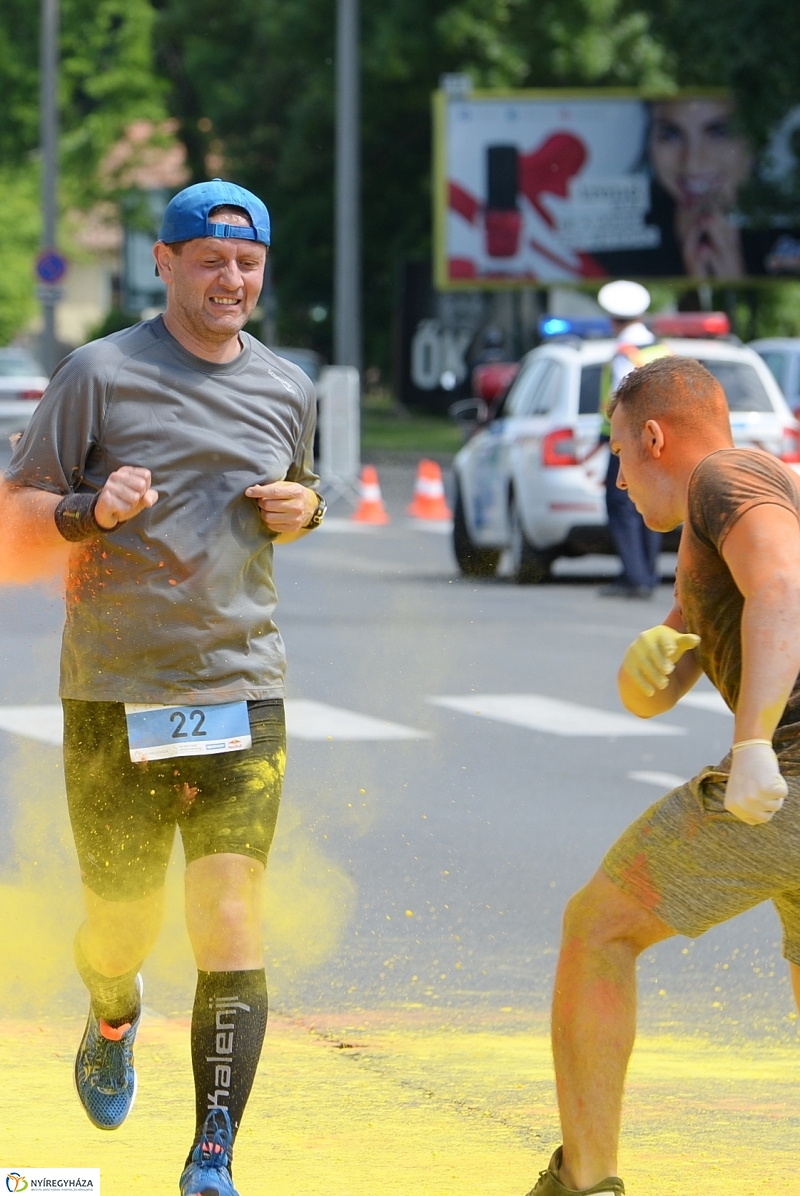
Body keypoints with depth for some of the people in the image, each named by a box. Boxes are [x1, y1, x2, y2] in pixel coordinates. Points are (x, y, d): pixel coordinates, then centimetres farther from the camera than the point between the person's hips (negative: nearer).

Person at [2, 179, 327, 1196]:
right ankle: (113, 1017, 47)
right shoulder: (101, 374, -3)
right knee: (123, 926, 8)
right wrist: (91, 511, -21)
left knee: (229, 923, -13)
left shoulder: (286, 389, 11)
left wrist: (303, 509, 4)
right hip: (113, 695, -2)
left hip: (241, 689, 2)